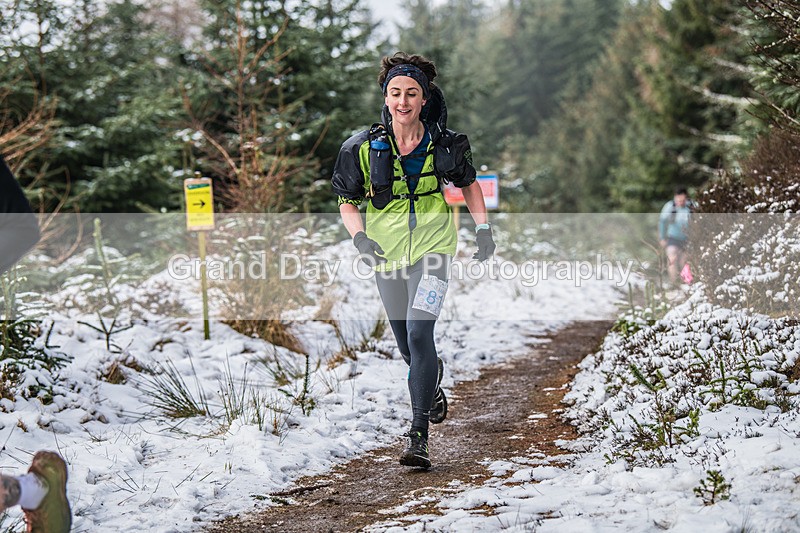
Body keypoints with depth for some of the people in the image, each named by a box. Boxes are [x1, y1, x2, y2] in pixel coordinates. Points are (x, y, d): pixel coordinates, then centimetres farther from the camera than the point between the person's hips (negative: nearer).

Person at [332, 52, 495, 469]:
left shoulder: (444, 144, -5)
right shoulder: (364, 148, -7)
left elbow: (469, 183, 14)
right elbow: (347, 202, 2)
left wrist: (483, 228, 5)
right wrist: (360, 238, -15)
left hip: (432, 248, -2)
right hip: (387, 255, 2)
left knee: (419, 332, -22)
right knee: (408, 348, 13)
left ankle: (418, 436, -19)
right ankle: (433, 385, 50)